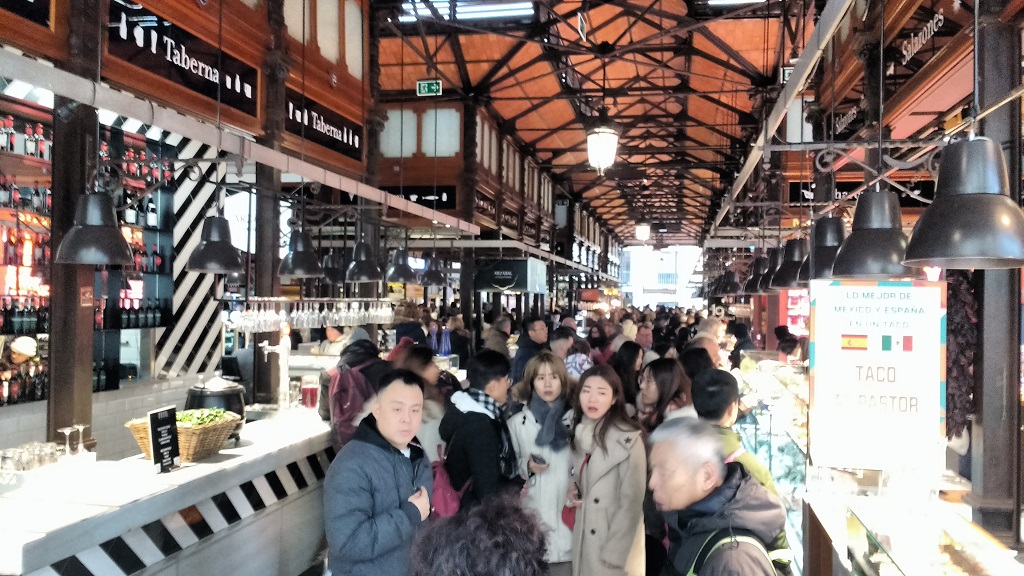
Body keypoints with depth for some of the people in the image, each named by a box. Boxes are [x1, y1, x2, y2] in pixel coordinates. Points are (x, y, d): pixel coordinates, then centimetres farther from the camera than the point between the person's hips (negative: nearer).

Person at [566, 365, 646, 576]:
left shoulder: (628, 439, -16)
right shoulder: (579, 432, 5)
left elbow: (632, 502, -16)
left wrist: (615, 553, -16)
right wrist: (572, 492, -1)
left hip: (615, 541, -6)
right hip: (583, 537, 6)